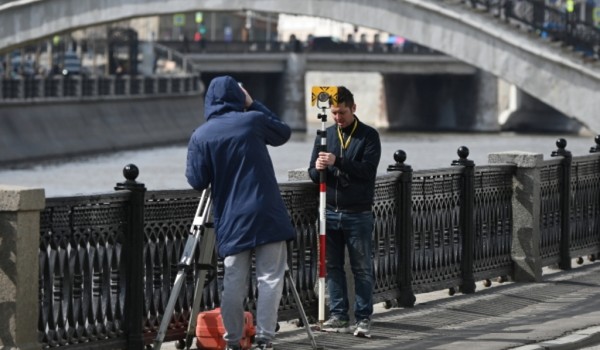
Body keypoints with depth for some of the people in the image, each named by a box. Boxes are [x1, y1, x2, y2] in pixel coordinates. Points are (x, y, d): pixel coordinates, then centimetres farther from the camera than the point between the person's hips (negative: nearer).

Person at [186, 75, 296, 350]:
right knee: (270, 278, 0)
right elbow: (283, 133, 18)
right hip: (266, 214, -2)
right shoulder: (254, 121, -2)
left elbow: (196, 181, 1)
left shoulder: (201, 136, 1)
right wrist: (253, 105, 20)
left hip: (231, 221, 2)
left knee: (233, 283, 7)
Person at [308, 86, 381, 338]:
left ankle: (363, 319, 0)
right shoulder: (325, 135, 10)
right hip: (330, 212, 4)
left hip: (358, 214, -4)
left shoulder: (369, 136, -1)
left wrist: (337, 162, -24)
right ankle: (338, 316, 12)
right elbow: (313, 174, 9)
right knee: (333, 267, 6)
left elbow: (368, 170, -14)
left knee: (362, 268, -1)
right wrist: (317, 168, -14)